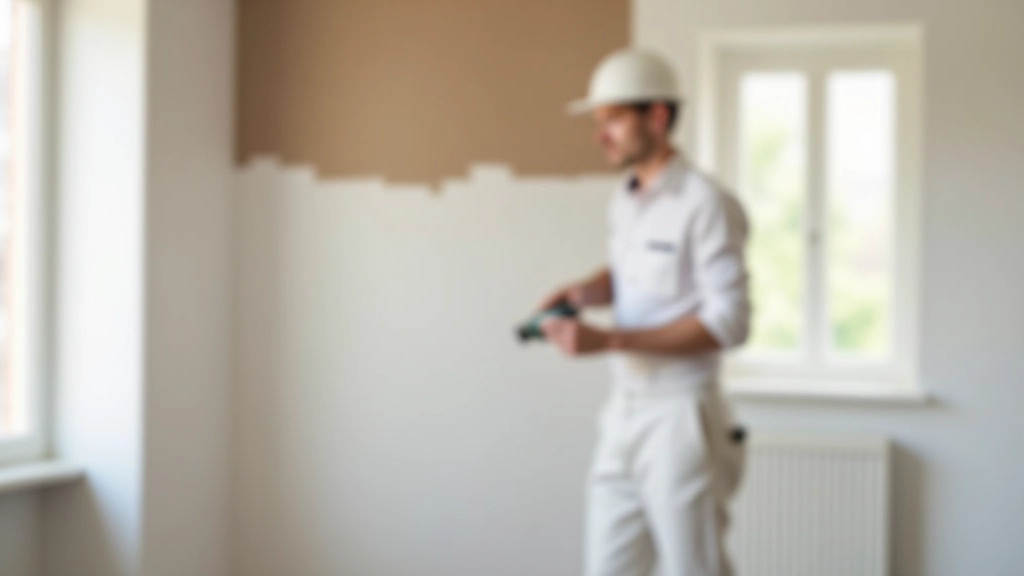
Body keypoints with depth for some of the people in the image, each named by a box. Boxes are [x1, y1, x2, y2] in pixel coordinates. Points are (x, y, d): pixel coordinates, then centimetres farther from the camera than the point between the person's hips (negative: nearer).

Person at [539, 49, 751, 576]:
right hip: (623, 414, 7)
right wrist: (582, 292, 4)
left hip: (679, 419, -7)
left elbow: (728, 322, -20)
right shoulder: (624, 202, 8)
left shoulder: (705, 205, -15)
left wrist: (608, 340, -23)